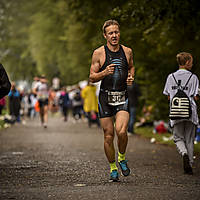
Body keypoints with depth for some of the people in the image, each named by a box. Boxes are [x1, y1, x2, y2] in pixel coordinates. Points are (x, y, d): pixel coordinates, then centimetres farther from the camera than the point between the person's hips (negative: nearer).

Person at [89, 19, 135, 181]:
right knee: (108, 136, 1)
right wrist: (104, 73, -17)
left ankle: (122, 158, 8)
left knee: (121, 131, -20)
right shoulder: (99, 53, -1)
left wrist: (131, 77, 4)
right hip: (105, 97, 0)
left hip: (123, 97, 1)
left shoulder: (127, 51, 6)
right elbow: (92, 77, 2)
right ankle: (113, 168, 19)